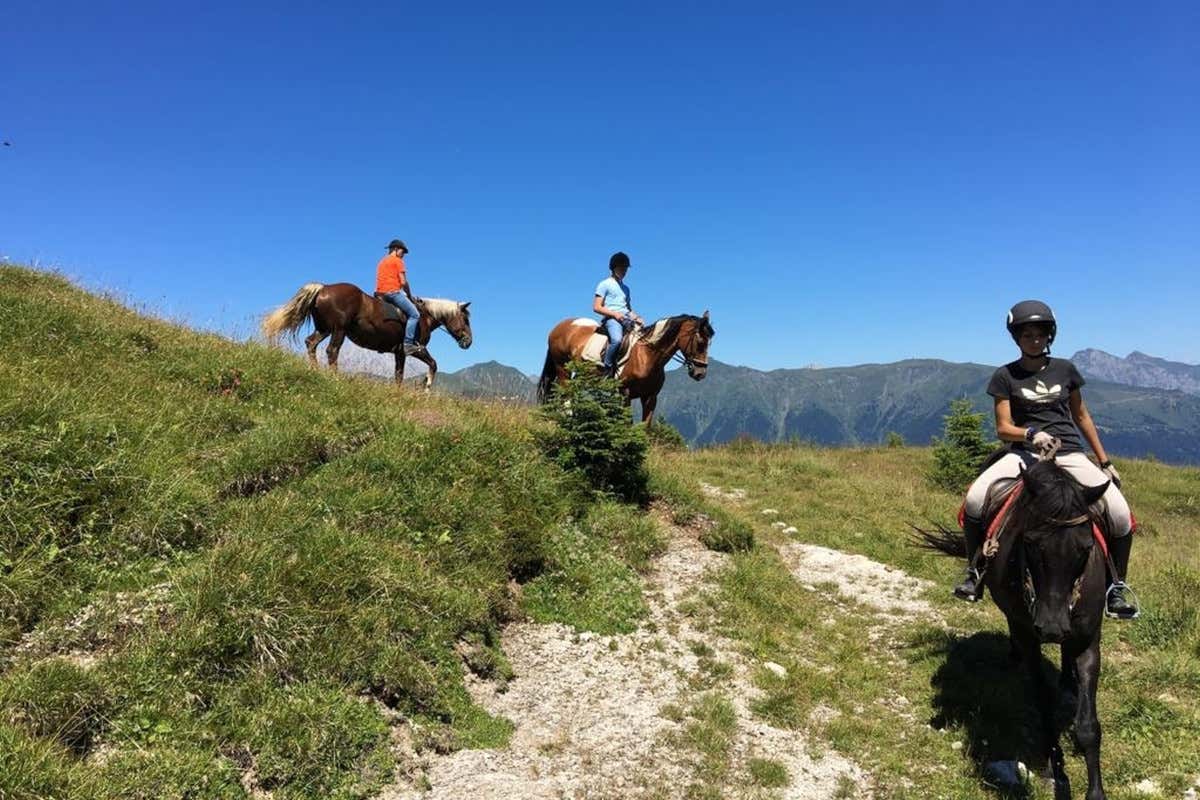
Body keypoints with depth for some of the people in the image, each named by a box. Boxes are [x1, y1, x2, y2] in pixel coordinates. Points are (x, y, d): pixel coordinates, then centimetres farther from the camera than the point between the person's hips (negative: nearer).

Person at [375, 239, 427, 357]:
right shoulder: (397, 261, -2)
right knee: (414, 314, -11)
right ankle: (408, 344, -23)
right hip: (393, 292, -9)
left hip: (381, 294, 9)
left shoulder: (382, 261, 23)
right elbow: (403, 282, -10)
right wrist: (410, 297, 2)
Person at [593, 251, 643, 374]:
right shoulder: (605, 284, 6)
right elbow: (596, 307, -2)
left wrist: (635, 317, 8)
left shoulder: (625, 288, 26)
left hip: (626, 319, 7)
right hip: (611, 318, -7)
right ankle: (607, 368, -24)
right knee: (617, 339, -36)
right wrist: (615, 314, -13)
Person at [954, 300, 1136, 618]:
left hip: (1069, 453, 2)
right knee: (974, 499, -28)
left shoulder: (1065, 369, 11)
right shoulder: (1006, 376, 3)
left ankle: (1116, 587, 7)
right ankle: (974, 570, -6)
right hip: (1025, 452, -2)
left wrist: (1105, 462, 18)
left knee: (1120, 514, -17)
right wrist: (1031, 433, -23)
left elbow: (1081, 416, 19)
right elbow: (1003, 428, -1)